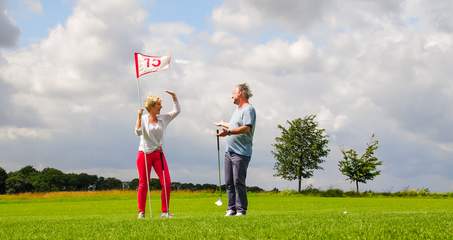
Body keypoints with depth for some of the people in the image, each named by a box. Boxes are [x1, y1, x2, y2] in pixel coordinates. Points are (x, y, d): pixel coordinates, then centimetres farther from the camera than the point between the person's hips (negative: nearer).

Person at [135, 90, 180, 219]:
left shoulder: (163, 119, 8)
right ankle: (141, 212, 7)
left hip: (158, 154, 3)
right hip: (144, 154, -3)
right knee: (143, 184, 0)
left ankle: (165, 211, 0)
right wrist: (139, 116, -20)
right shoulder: (143, 119, -2)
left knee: (166, 183, -7)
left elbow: (177, 111, 5)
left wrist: (174, 96, -3)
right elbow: (138, 132, -17)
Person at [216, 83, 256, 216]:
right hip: (229, 151, 9)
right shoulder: (237, 110, 23)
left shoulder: (248, 109, -8)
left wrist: (228, 132, -30)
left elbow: (246, 128, -22)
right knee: (229, 182, 8)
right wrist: (223, 124, 51)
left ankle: (241, 209, -3)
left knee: (238, 182, -8)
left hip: (241, 152, -9)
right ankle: (231, 208, 12)